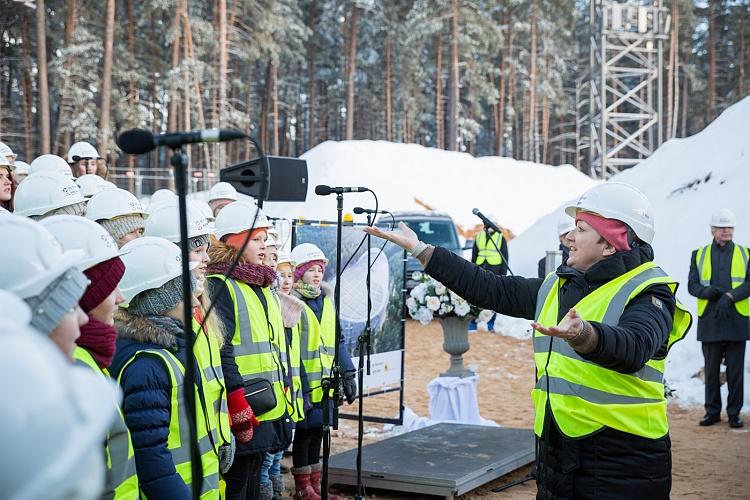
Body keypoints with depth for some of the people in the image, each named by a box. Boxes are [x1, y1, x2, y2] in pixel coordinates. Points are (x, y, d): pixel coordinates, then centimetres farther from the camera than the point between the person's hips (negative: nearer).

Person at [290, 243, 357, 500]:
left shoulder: (327, 301, 12)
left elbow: (337, 341, 17)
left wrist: (348, 375, 14)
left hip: (324, 382, 6)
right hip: (303, 383, -6)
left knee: (317, 431, 13)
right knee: (304, 431, 2)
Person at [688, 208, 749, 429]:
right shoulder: (699, 255, 11)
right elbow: (692, 285, 5)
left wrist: (729, 296, -17)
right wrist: (708, 291, -15)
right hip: (710, 321, 1)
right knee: (711, 369, 6)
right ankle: (712, 411, 15)